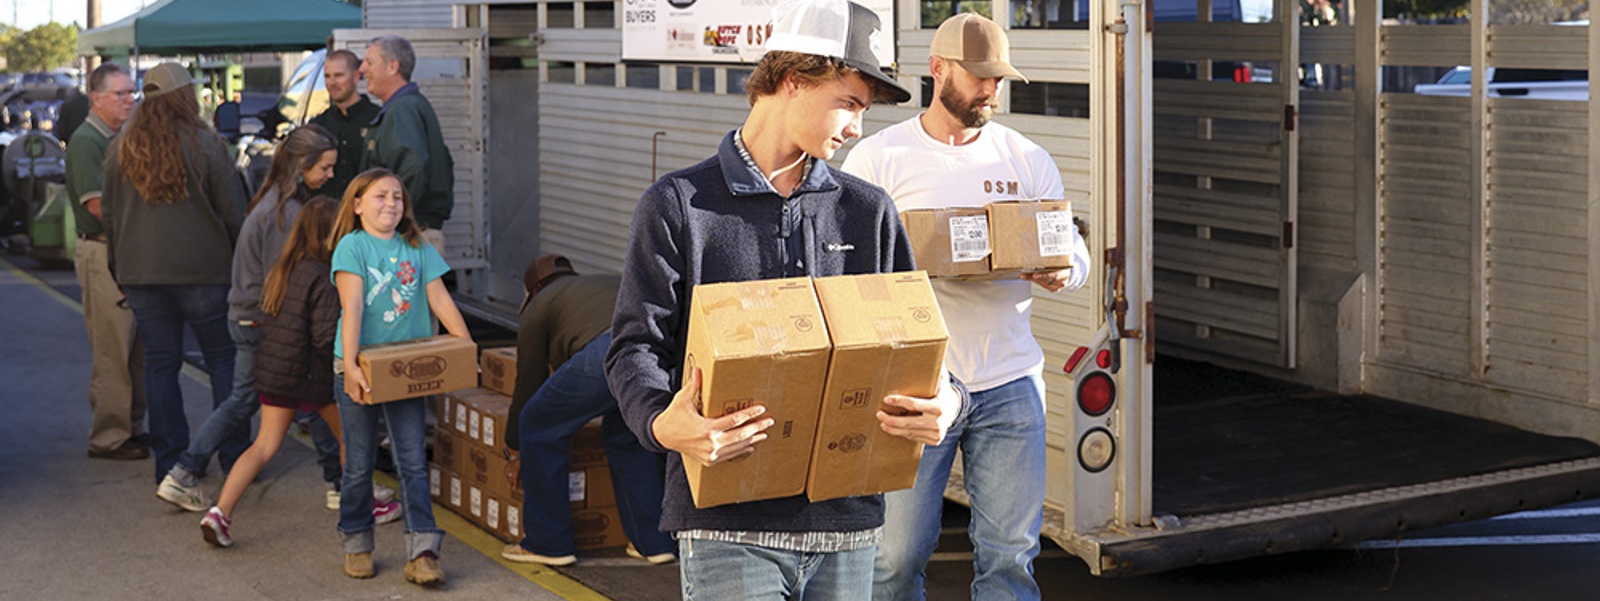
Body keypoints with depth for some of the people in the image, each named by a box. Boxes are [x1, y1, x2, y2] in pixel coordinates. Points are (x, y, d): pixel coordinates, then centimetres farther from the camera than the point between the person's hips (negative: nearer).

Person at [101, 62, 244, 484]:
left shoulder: (121, 148, 5)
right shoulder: (205, 144, -8)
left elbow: (108, 212, 12)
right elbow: (233, 211, -6)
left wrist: (120, 265, 21)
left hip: (140, 274, 4)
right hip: (204, 270, -4)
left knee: (159, 364, 8)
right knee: (223, 362, 6)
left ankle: (169, 461, 10)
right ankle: (235, 456, 7)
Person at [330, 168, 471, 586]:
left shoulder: (418, 248, 5)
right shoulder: (352, 246, -7)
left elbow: (440, 301, 4)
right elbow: (352, 308, -16)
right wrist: (350, 365, -24)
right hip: (360, 370, -3)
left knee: (413, 461, -2)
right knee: (359, 463, 8)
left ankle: (422, 554, -4)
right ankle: (357, 543, 25)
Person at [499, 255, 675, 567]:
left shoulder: (540, 305, 27)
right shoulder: (609, 283, 43)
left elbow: (529, 381, 28)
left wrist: (517, 453, 40)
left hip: (606, 353, -6)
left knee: (538, 429, 15)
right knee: (628, 436, 30)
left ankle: (547, 544, 21)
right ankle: (652, 543, 27)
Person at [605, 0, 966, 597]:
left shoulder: (869, 211, 13)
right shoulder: (677, 204, 2)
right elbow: (635, 345, -2)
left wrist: (945, 401, -9)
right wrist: (661, 424, -24)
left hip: (846, 523, 4)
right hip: (727, 524, -4)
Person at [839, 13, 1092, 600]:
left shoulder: (1028, 160, 11)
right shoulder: (877, 157, 2)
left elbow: (1074, 248, 11)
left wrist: (1062, 272, -14)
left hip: (1009, 384, 3)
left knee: (1011, 552, 3)